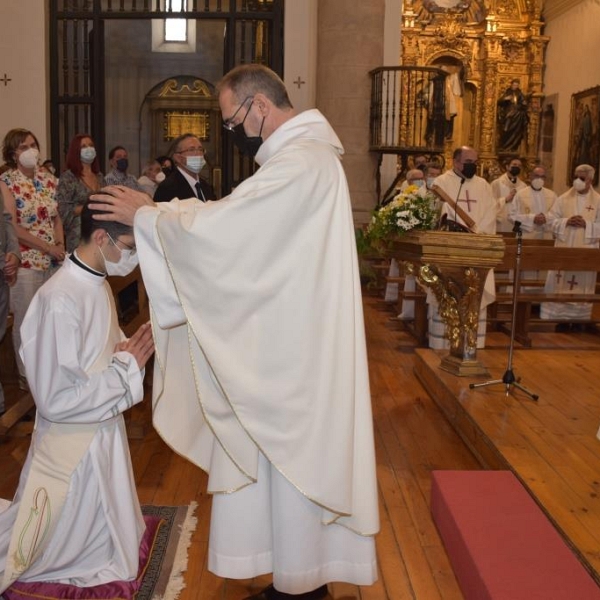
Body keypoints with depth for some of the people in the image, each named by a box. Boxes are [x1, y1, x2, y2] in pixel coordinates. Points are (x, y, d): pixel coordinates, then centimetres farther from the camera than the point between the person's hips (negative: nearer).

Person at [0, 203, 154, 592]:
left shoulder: (97, 283, 1)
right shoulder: (60, 300, -28)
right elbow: (56, 399, -27)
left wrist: (129, 349, -6)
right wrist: (127, 367, -21)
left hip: (103, 429, 9)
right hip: (73, 446, -8)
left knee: (100, 540, 24)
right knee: (67, 547, 13)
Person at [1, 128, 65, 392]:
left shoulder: (49, 179, 8)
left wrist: (60, 245, -6)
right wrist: (48, 248, -14)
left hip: (54, 259, 5)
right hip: (25, 261, -5)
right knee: (26, 320, 4)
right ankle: (26, 375, 18)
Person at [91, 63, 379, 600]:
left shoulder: (300, 163, -21)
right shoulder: (305, 154, 13)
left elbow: (218, 227, -22)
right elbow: (230, 220, 13)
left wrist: (143, 215, -8)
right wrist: (155, 210, 7)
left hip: (294, 350, -10)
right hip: (294, 342, 10)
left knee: (292, 457, 4)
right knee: (297, 455, 18)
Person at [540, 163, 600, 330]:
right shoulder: (563, 199, 5)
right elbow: (551, 220, 2)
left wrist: (586, 224, -15)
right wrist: (566, 221, -14)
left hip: (586, 252, -1)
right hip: (564, 249, 1)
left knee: (582, 287, 3)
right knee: (561, 285, 0)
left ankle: (578, 320, 11)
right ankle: (562, 319, 8)